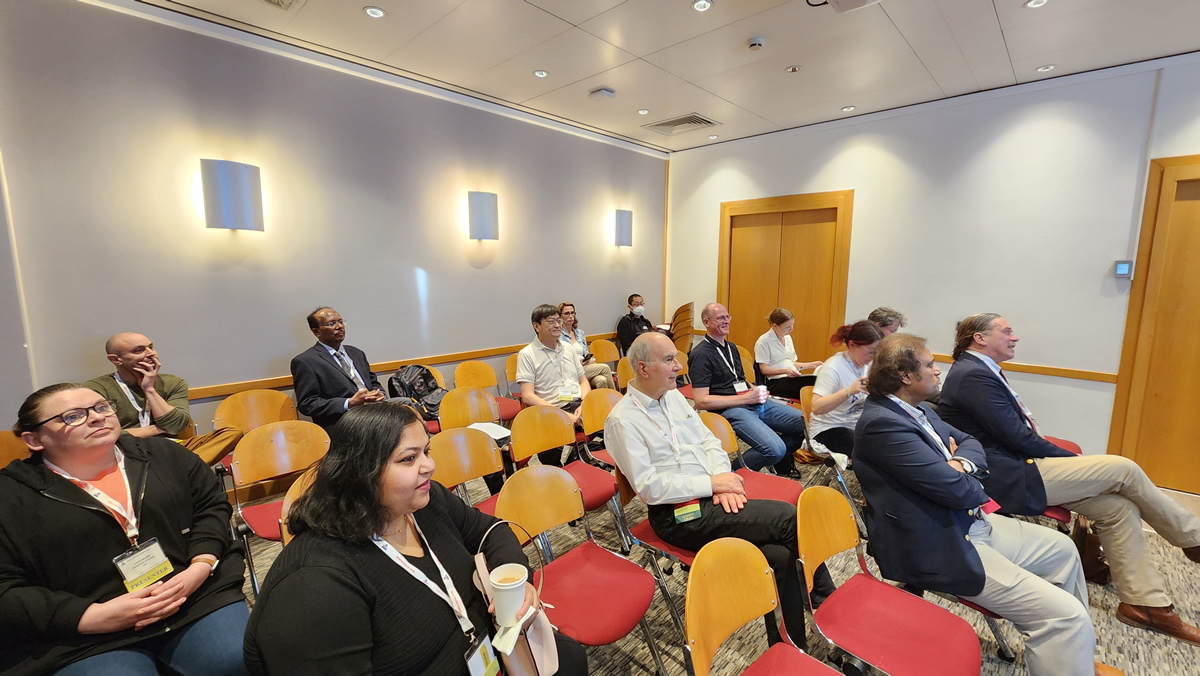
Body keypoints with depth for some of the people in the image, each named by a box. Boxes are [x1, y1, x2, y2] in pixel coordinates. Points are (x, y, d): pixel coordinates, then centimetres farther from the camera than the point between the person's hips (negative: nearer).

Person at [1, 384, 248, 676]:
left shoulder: (163, 453, 7)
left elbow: (211, 503, 9)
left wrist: (199, 567, -7)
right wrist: (92, 616, -15)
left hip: (199, 597, 1)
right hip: (88, 638, -1)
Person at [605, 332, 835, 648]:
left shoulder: (674, 396, 11)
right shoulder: (622, 420, -14)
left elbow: (708, 440, 14)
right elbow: (649, 486, -18)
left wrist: (724, 481, -6)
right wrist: (712, 483, -15)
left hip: (713, 499, 7)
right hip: (678, 516, -7)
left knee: (782, 555, -13)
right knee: (790, 518, -14)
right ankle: (827, 602, 11)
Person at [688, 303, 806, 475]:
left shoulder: (731, 348, 19)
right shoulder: (701, 354, -10)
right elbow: (701, 401, -17)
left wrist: (755, 391, 3)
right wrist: (746, 398, -15)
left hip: (756, 403, 9)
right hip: (730, 410, -9)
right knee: (775, 449, -28)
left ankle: (781, 461, 28)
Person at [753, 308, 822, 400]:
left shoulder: (788, 338, 20)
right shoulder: (763, 342, -5)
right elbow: (764, 369, -9)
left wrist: (811, 365, 15)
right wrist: (785, 371, -21)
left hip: (792, 378, 7)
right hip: (776, 382, -7)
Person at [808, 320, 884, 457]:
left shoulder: (867, 364, 4)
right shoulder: (832, 368, -18)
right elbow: (817, 408, -29)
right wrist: (849, 391, -38)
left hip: (857, 425, 7)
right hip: (828, 430, -7)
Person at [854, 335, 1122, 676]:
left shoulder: (915, 409, 6)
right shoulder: (881, 423, -27)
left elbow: (970, 443, 14)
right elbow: (957, 490, -26)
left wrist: (960, 463, -9)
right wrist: (970, 481, -3)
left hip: (970, 523, 11)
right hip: (938, 549, -11)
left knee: (1061, 548, 25)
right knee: (1066, 615, -15)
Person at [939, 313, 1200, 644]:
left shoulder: (978, 370, 14)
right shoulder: (973, 375, -20)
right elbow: (1018, 438, -18)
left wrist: (1070, 461, 8)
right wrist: (1075, 460, -4)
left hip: (1015, 467, 10)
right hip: (1011, 479, -10)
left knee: (1119, 507, 8)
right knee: (1124, 468, -4)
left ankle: (1143, 602, 18)